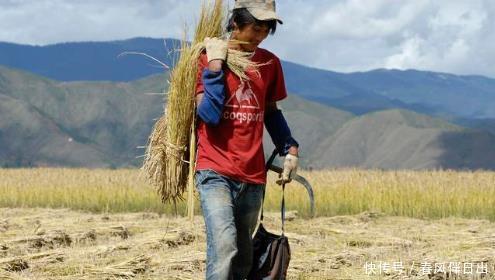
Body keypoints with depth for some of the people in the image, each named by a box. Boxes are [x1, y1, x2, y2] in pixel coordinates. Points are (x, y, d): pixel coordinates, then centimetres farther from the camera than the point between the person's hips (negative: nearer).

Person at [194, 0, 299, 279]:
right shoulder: (208, 58, -4)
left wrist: (290, 149, 13)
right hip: (215, 172, -5)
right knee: (224, 246, -24)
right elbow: (209, 114, -15)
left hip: (253, 176, 5)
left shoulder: (270, 63, 10)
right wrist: (215, 66, -16)